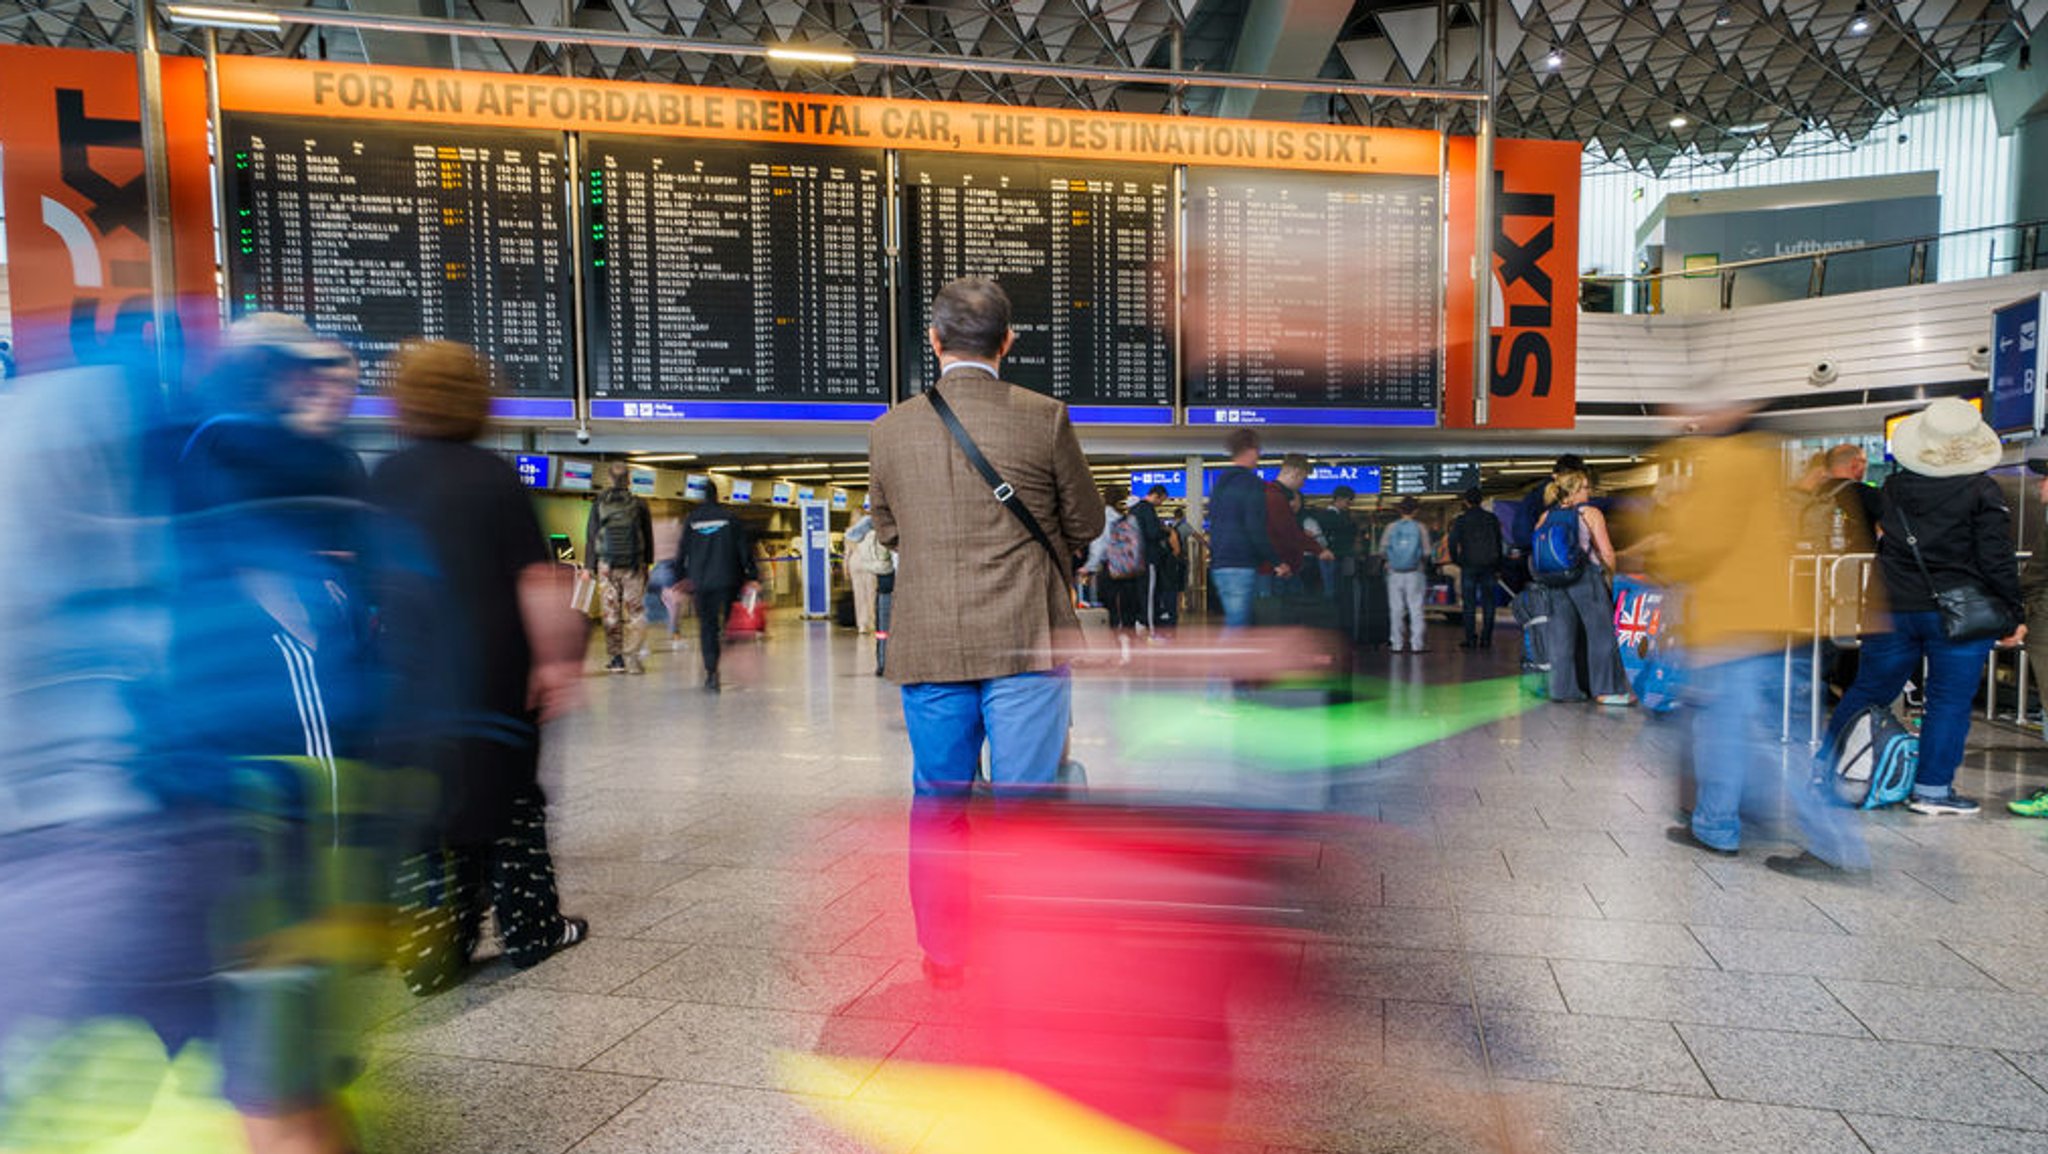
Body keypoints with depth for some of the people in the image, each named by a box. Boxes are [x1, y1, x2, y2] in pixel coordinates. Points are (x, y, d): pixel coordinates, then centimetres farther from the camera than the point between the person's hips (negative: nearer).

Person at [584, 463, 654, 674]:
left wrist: (589, 566, 9)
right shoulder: (639, 505, -2)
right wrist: (647, 563, 13)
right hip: (634, 565, -1)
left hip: (606, 565, 1)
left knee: (611, 613, 9)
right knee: (635, 612, 4)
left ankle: (616, 657, 11)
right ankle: (630, 657, -3)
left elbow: (591, 536, 4)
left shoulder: (599, 504, 0)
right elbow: (648, 538, 3)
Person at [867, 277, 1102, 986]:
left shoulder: (890, 428, 2)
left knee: (938, 803, 15)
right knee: (1025, 800, 7)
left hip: (927, 646, 3)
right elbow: (1086, 523, 5)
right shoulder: (1044, 418, -6)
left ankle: (943, 953, 27)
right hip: (1026, 642, -2)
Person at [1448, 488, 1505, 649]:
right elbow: (1499, 544, 10)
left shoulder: (1461, 520, -4)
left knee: (1469, 603, 1)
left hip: (1468, 566, -2)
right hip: (1488, 566, 3)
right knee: (1488, 602, 7)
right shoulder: (1492, 519, 6)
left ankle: (1470, 639, -1)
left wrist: (1456, 560, 5)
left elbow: (1453, 542, -9)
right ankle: (1486, 639, 5)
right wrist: (1498, 568, 14)